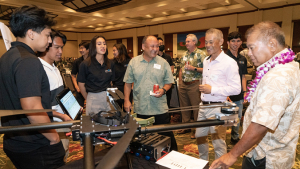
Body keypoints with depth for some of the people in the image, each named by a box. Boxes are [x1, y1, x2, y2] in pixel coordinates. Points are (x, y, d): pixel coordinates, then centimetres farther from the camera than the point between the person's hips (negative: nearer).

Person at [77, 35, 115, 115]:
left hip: (108, 97, 3)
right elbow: (81, 84, 0)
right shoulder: (85, 64, -6)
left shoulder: (110, 64, 4)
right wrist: (87, 99, 6)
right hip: (93, 99, -3)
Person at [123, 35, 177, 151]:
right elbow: (128, 83, 7)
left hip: (160, 109, -1)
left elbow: (169, 82, 6)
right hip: (140, 109, 1)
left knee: (166, 135, 8)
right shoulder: (133, 62, 4)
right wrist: (126, 100, 1)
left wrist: (163, 90, -15)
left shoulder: (163, 63, 2)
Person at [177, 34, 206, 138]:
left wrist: (194, 68, -19)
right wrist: (180, 82, 12)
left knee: (196, 107, 0)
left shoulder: (201, 54, -6)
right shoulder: (184, 55, 14)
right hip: (183, 85, 7)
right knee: (184, 106, 14)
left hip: (194, 84, -7)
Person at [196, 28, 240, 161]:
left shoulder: (229, 63, -14)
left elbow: (236, 89, -17)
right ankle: (202, 163, 41)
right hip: (203, 105, 8)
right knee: (200, 136, 19)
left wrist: (212, 89, -20)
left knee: (218, 142, 2)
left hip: (217, 108, -8)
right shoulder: (206, 61, 12)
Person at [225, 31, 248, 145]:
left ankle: (235, 138, 34)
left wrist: (244, 91, 7)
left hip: (239, 96, 6)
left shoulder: (242, 59, 11)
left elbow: (243, 77, 16)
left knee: (238, 118, 16)